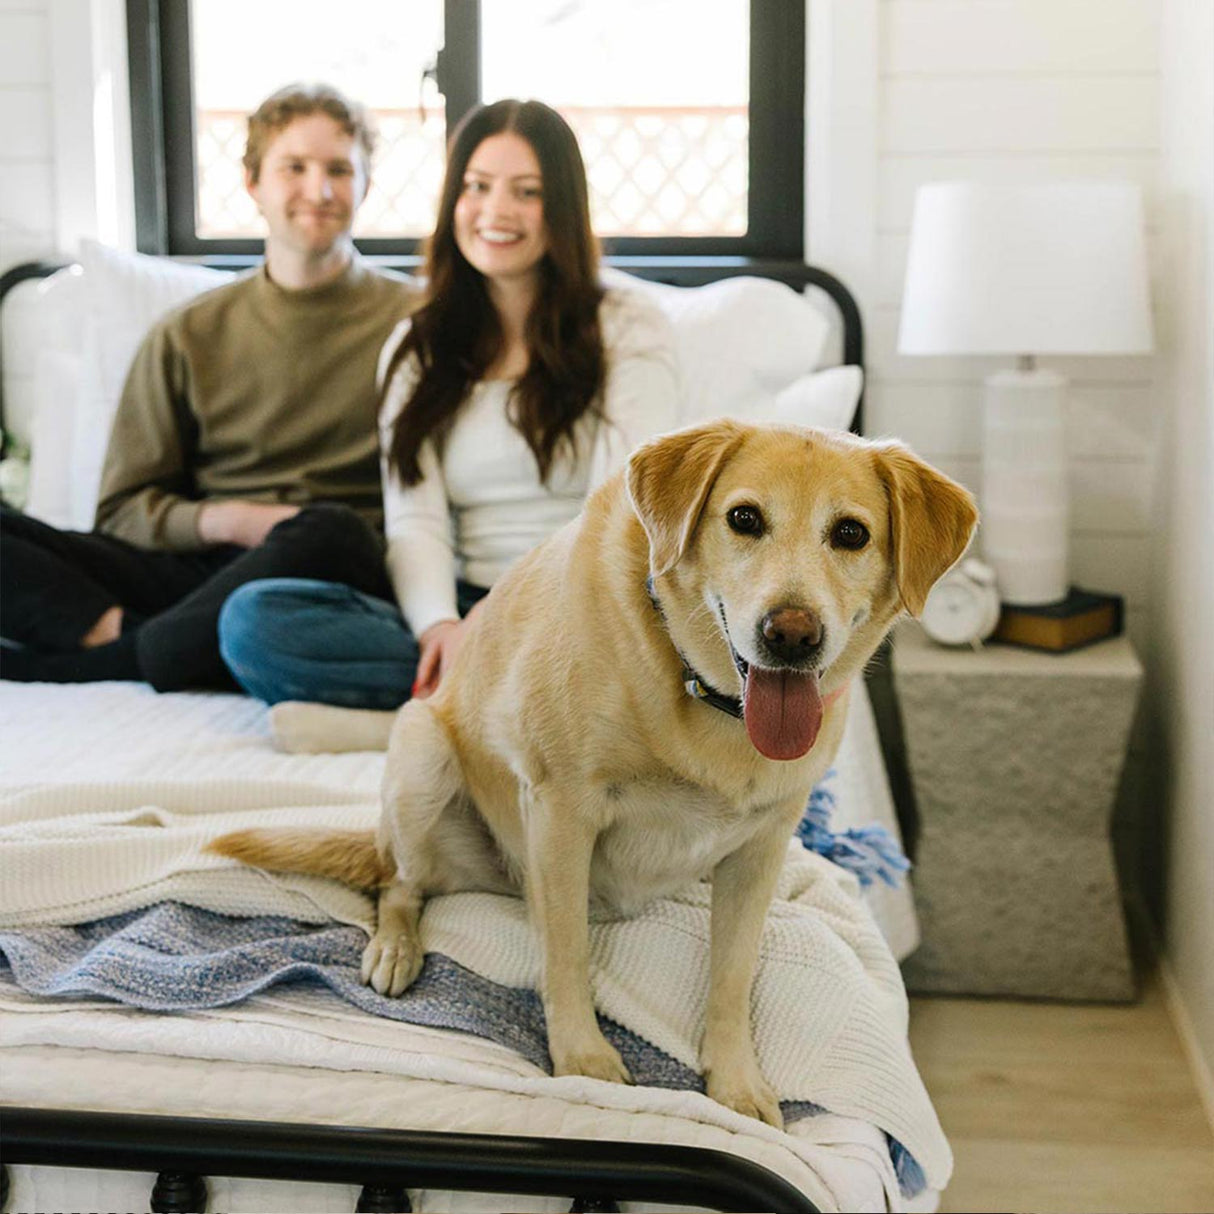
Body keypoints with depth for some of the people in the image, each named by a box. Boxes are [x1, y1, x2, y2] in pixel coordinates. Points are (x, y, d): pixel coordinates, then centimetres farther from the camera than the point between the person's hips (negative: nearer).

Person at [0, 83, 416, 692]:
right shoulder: (187, 336, 15)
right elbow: (122, 509, 13)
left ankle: (114, 656, -25)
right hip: (192, 566, 3)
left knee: (330, 534, -39)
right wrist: (224, 520, -8)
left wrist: (306, 535, -12)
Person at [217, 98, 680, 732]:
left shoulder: (629, 329, 5)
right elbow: (415, 520, 2)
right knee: (252, 616, -22)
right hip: (470, 610, 3)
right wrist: (442, 626, -20)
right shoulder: (416, 348, 15)